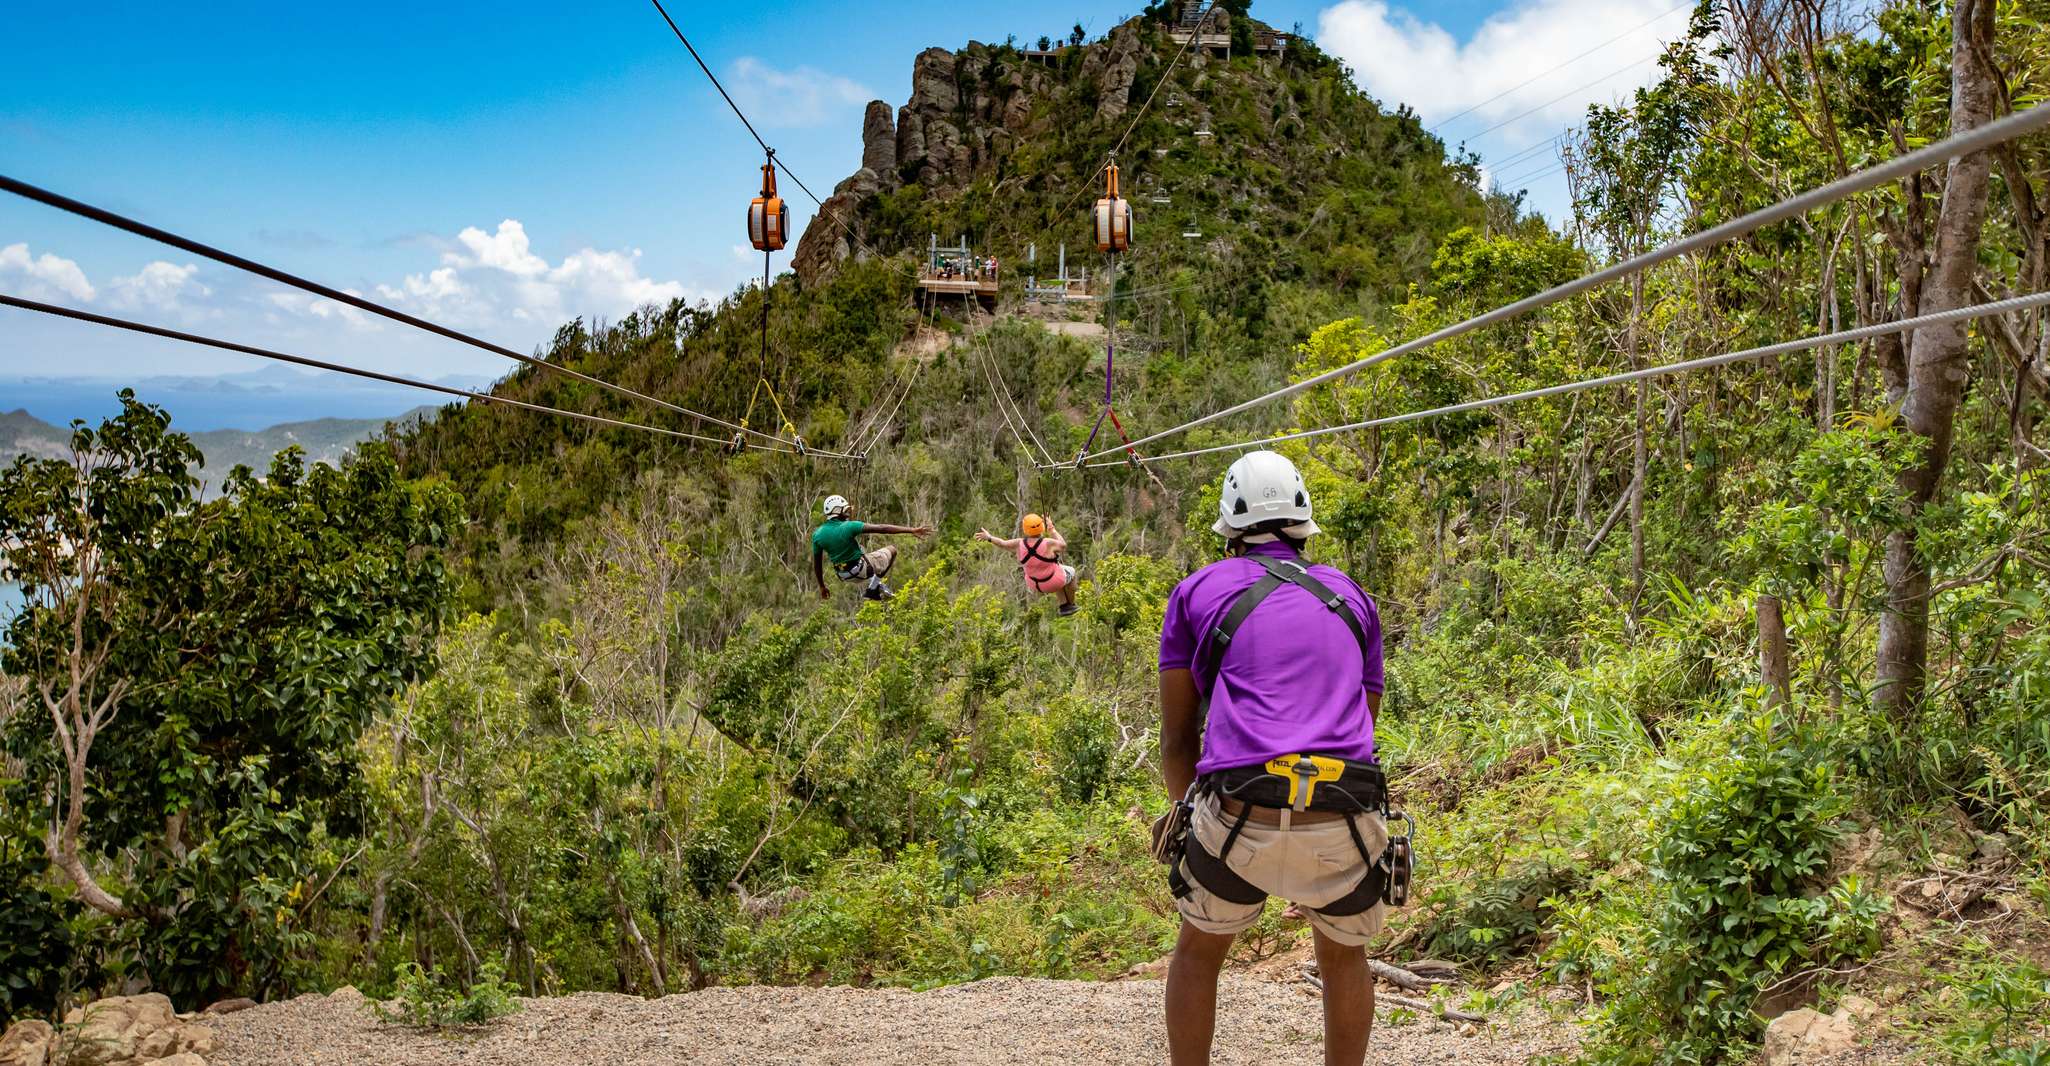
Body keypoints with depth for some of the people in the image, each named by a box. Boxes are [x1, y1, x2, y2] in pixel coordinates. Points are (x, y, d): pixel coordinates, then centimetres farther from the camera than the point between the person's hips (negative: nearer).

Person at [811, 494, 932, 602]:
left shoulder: (817, 535, -8)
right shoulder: (848, 526, -23)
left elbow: (816, 564, 1)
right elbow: (882, 529, -27)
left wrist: (822, 587, 17)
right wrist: (912, 530, -29)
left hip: (843, 575, 6)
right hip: (860, 570, -6)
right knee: (891, 550, 15)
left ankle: (877, 585, 30)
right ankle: (873, 590, 5)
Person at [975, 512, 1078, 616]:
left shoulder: (1019, 544, -21)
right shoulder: (1048, 544, -34)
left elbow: (1003, 543, -2)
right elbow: (1063, 545, -13)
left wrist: (989, 538, 16)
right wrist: (1052, 529, -6)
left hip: (1035, 584, 4)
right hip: (1054, 582, -4)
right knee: (1071, 571, 31)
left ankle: (1064, 606, 39)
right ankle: (1070, 605, 43)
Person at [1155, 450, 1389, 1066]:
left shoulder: (1199, 591, 16)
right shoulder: (1352, 598, 24)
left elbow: (1176, 738, 14)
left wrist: (1194, 820, 30)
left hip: (1239, 815, -2)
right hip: (1345, 820, 2)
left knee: (1199, 951, 27)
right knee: (1344, 954, 32)